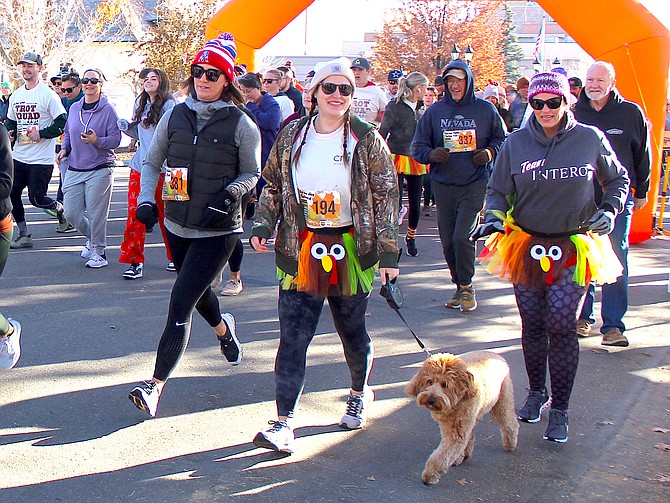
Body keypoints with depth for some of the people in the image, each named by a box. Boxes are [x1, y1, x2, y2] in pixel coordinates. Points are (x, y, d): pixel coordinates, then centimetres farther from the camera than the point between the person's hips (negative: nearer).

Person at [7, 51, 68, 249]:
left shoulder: (48, 94, -9)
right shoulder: (16, 95, 12)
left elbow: (63, 123, -11)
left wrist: (42, 134, -18)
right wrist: (9, 132, 4)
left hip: (41, 159, -7)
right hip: (18, 156, 7)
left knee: (36, 198, -5)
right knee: (12, 194, 3)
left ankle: (59, 207, 28)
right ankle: (24, 235, 15)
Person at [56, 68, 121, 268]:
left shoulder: (108, 109, -5)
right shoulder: (74, 108, 11)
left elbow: (116, 139, -8)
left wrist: (97, 141, -25)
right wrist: (64, 149, 2)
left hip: (100, 170, -5)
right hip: (75, 169, 5)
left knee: (96, 214, -4)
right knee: (71, 214, 4)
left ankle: (99, 252, 11)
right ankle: (92, 239, 30)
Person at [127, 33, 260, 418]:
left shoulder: (241, 124, -8)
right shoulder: (175, 115, 2)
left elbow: (251, 173, 2)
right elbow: (152, 162, 10)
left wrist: (231, 193, -18)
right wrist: (147, 199, -4)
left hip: (218, 230, -5)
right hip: (178, 226, 5)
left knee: (180, 304, -12)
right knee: (196, 291, 26)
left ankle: (156, 385, -9)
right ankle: (223, 328, 60)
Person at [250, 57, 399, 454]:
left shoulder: (366, 139, -4)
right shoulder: (292, 136, 3)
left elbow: (387, 197, -3)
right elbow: (274, 186, 14)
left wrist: (390, 252, -6)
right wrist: (262, 227, 0)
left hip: (351, 249, -1)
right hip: (301, 250, 1)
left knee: (352, 330, 14)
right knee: (293, 336, -6)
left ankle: (360, 393, 41)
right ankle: (284, 424, -6)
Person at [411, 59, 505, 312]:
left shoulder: (486, 110, 3)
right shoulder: (434, 111, 6)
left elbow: (501, 139, 15)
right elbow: (417, 146, 8)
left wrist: (490, 152, -6)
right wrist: (431, 154, -14)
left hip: (475, 183, -3)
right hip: (443, 184, 3)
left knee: (463, 237, -15)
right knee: (448, 241, 7)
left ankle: (467, 286, 6)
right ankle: (460, 287, 25)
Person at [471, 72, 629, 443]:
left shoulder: (590, 139, -3)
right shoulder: (516, 143, -1)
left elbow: (618, 179, 11)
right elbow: (497, 190, 7)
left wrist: (610, 210, -6)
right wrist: (494, 218, -12)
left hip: (573, 249, -2)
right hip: (526, 246, 2)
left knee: (561, 326, -8)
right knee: (533, 325, 9)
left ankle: (559, 409, 4)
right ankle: (536, 392, 30)